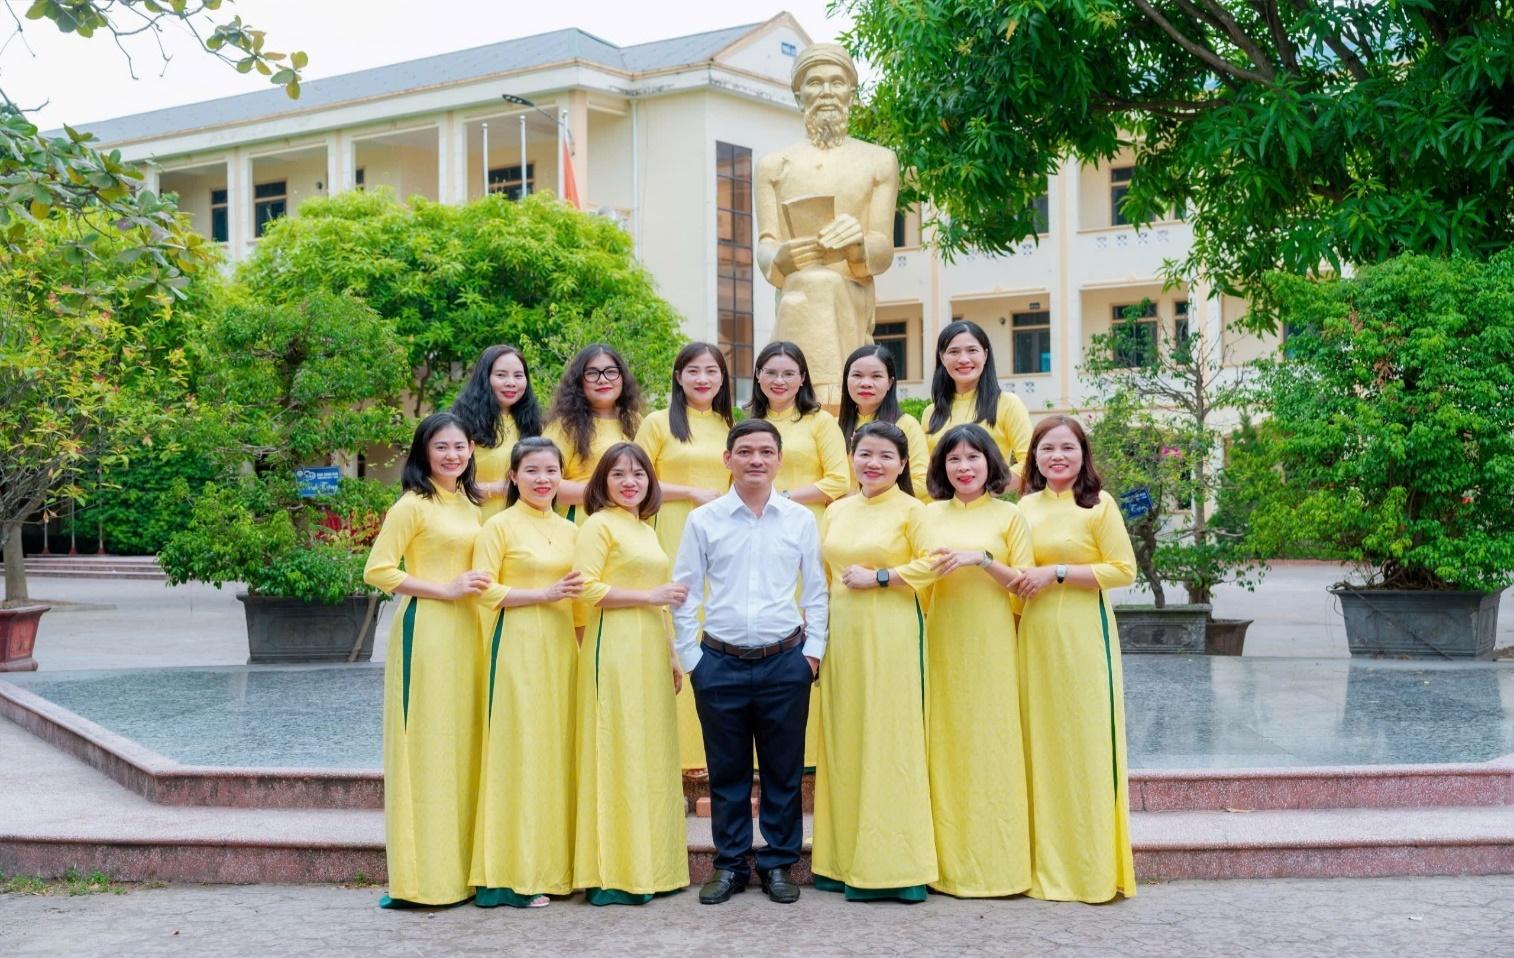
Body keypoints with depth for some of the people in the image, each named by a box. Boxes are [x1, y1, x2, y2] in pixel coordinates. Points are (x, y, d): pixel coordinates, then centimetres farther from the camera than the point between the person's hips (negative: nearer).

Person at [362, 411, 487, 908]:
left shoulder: (469, 503, 16)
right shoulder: (413, 505, -5)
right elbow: (377, 570, -12)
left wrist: (479, 590, 9)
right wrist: (445, 590, -14)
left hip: (467, 634, 7)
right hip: (427, 631, -7)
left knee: (463, 746, 8)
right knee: (427, 744, -4)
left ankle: (460, 865, 15)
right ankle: (424, 875, 1)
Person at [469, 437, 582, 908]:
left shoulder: (569, 530, 15)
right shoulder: (500, 526, -1)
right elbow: (485, 590, -10)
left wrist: (576, 593, 7)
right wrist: (545, 594, -14)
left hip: (560, 645, 6)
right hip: (517, 645, -6)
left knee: (557, 749, 5)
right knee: (518, 750, -6)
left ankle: (552, 865, 11)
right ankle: (515, 874, -2)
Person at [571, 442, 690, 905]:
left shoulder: (646, 530, 20)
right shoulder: (599, 525, -4)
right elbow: (585, 588, -16)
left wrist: (672, 655, 20)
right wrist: (650, 595, -14)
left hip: (650, 650, 8)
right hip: (614, 649, -8)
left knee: (652, 754, 7)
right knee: (617, 754, -7)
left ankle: (647, 867, 13)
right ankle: (612, 874, -2)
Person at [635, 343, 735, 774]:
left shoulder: (728, 427, 16)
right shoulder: (659, 423, 2)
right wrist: (692, 493, -10)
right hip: (675, 541, -4)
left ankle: (714, 747, 9)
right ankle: (679, 750, -3)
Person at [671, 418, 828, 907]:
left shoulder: (801, 520, 6)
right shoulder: (703, 520, 3)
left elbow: (815, 590, 11)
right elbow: (684, 592, 6)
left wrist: (813, 648, 3)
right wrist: (690, 656, 1)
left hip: (785, 662, 0)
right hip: (720, 664, 0)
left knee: (784, 769, 6)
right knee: (726, 769, 7)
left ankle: (779, 863, 19)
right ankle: (729, 864, 19)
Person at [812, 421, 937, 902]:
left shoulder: (910, 510, -1)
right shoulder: (837, 511, 14)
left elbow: (930, 564, -11)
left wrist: (878, 577, -14)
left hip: (890, 633, -5)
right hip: (841, 632, 5)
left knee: (888, 739, -5)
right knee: (842, 738, 7)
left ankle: (890, 864, 2)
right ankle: (843, 860, 16)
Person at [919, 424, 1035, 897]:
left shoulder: (1009, 516, 3)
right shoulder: (930, 516, 11)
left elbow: (1023, 582, -3)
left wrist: (981, 560, -14)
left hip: (990, 641, -3)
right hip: (942, 639, 3)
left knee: (990, 742, -3)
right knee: (946, 742, 2)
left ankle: (994, 862, 5)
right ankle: (949, 861, 10)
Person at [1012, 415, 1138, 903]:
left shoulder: (1099, 506, -4)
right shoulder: (1025, 507, 12)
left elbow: (1124, 569, -10)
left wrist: (1057, 573, -14)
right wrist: (1020, 581, 7)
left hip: (1083, 635, -5)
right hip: (1034, 636, 5)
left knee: (1083, 743, -3)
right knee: (1039, 743, 6)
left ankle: (1091, 869, 5)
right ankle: (1044, 865, 14)